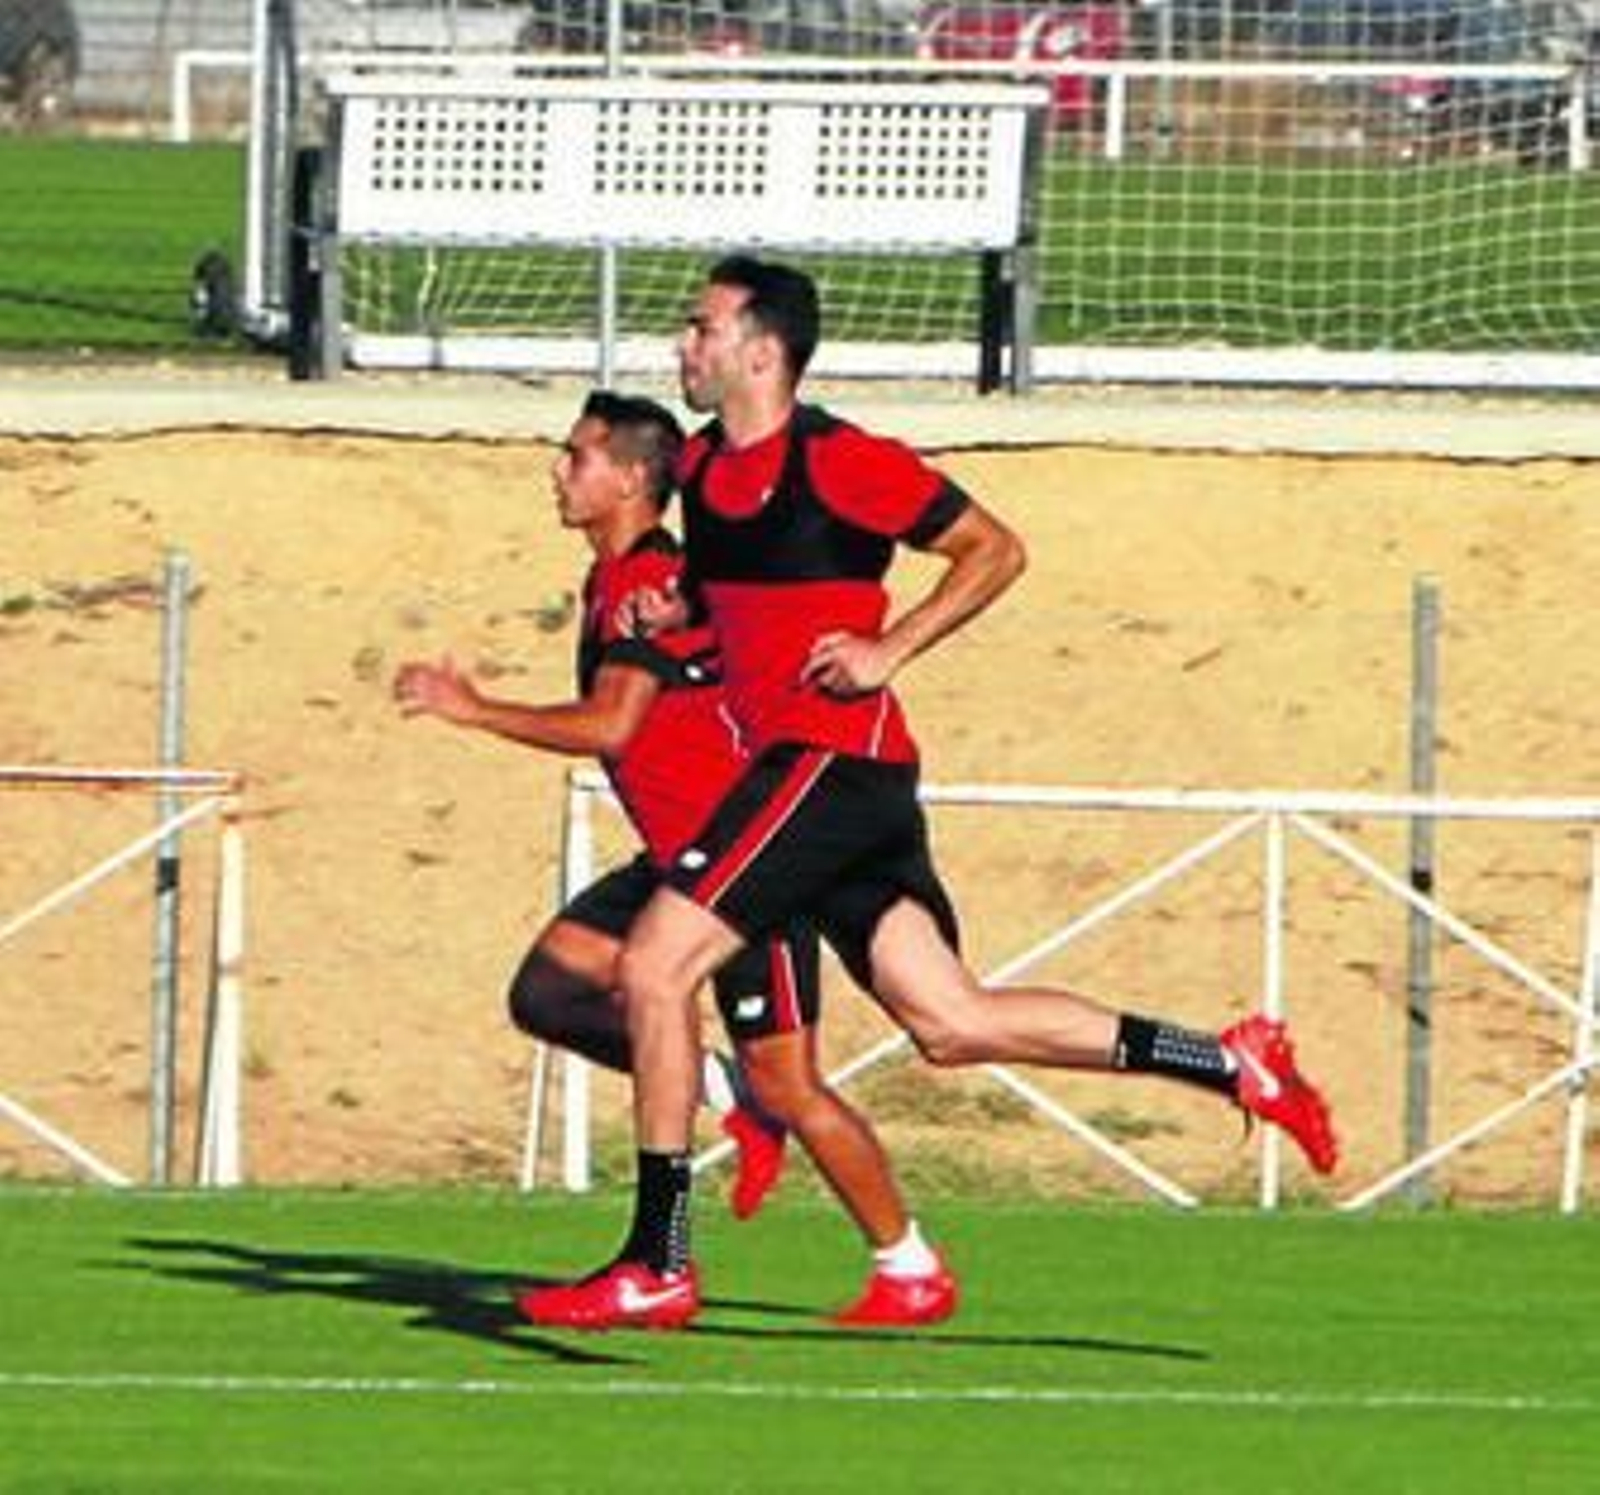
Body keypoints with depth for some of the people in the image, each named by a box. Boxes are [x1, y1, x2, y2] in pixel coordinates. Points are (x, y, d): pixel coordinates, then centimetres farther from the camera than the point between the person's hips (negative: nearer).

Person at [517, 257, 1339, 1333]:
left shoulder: (836, 463, -10)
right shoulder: (702, 466, 14)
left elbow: (995, 551, -4)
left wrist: (888, 651, -13)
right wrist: (668, 610, 10)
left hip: (834, 754, -9)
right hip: (794, 768, 9)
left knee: (655, 963, -13)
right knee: (950, 1023, 6)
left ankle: (658, 1263, -10)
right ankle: (1230, 1063, 12)